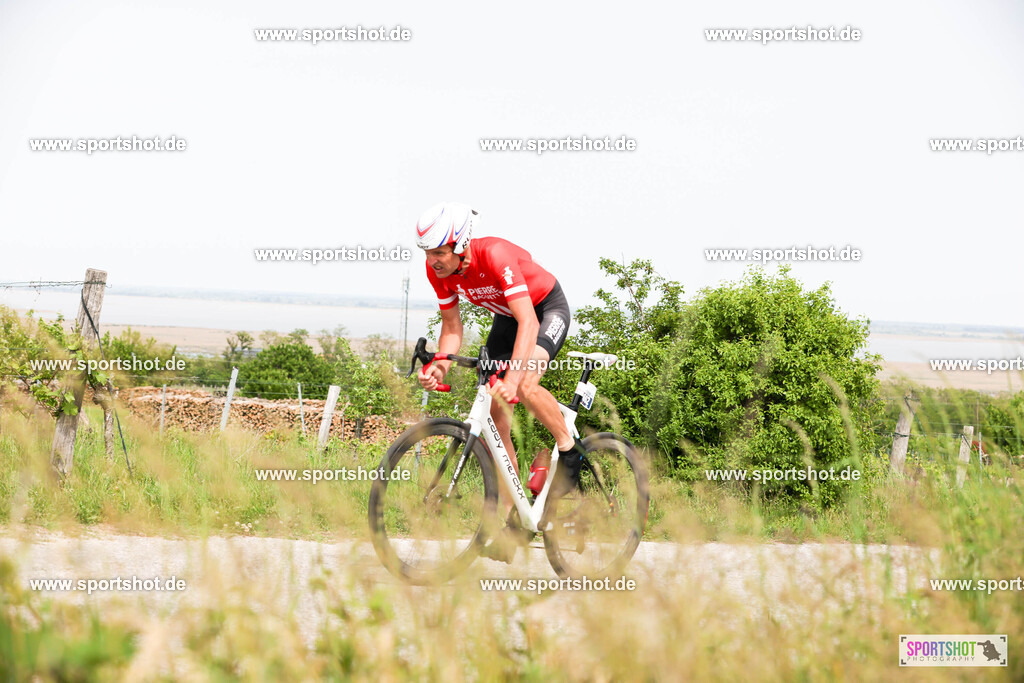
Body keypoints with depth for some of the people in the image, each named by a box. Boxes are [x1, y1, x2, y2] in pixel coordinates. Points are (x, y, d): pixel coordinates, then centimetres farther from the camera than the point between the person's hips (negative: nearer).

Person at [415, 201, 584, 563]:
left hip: (547, 309, -7)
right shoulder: (438, 269, -18)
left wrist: (513, 378, -53)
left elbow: (529, 323, -42)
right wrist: (439, 367, -26)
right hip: (505, 318, 7)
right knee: (493, 416, -5)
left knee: (524, 385, -34)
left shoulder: (495, 255, -37)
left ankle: (569, 448, -6)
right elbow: (452, 326, -7)